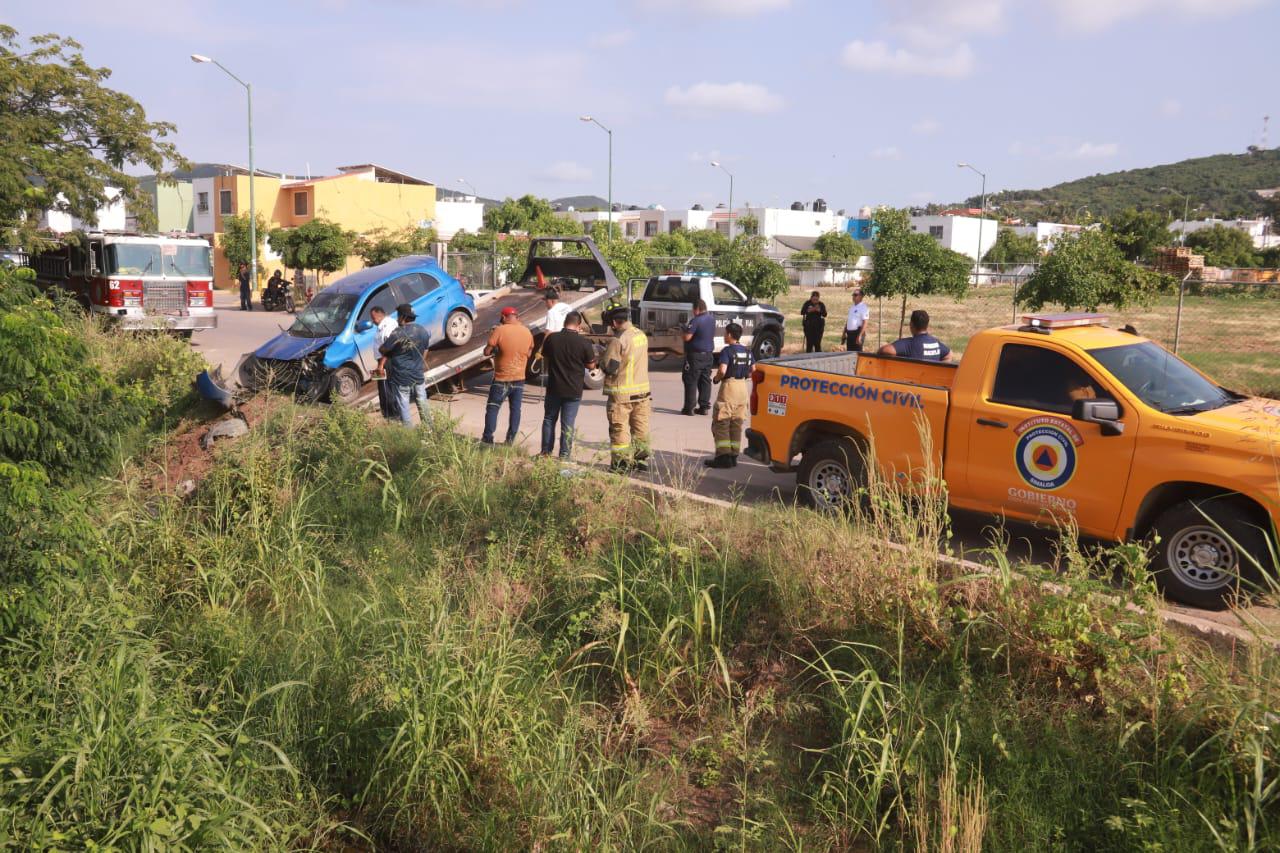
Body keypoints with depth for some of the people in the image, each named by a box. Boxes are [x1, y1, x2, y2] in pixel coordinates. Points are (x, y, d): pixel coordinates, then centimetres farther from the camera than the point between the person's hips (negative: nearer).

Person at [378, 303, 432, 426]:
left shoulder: (398, 333, -19)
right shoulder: (423, 331, 1)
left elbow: (382, 350, -11)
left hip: (402, 377, -6)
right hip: (419, 374, 6)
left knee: (403, 405, 6)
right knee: (422, 402, 18)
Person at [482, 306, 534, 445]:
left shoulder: (499, 330, -13)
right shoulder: (527, 332, 2)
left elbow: (487, 351, -11)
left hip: (502, 378, -4)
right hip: (519, 378, 4)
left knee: (492, 408, 5)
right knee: (515, 409, 9)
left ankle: (487, 439, 3)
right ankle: (510, 440, 10)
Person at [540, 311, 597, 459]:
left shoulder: (551, 338, -7)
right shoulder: (584, 343, -13)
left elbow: (545, 358, 7)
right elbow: (591, 365, -3)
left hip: (554, 387, 2)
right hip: (574, 390, -2)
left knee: (549, 419, 17)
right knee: (568, 424, 6)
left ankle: (546, 452, 22)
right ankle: (564, 456, 8)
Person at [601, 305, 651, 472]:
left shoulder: (619, 340, -18)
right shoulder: (642, 335, 6)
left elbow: (609, 367, -19)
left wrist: (603, 358, 2)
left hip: (622, 393, -7)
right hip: (642, 389, 7)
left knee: (619, 428, 1)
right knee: (640, 427, 14)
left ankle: (622, 463, 4)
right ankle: (641, 459, 22)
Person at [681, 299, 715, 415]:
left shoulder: (696, 321, -18)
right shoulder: (712, 319, 9)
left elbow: (687, 337, -20)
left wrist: (685, 330, -1)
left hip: (695, 355, -8)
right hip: (708, 354, 8)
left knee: (691, 381, -2)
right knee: (705, 381, 10)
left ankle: (689, 408, -3)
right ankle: (704, 407, 11)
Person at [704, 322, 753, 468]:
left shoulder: (727, 351, -12)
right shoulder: (747, 352, 9)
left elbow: (722, 370, -24)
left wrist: (716, 379, -6)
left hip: (729, 387, -7)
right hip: (743, 387, 7)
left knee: (721, 424, -2)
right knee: (736, 424, 12)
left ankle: (723, 457, -7)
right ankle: (733, 456, 13)